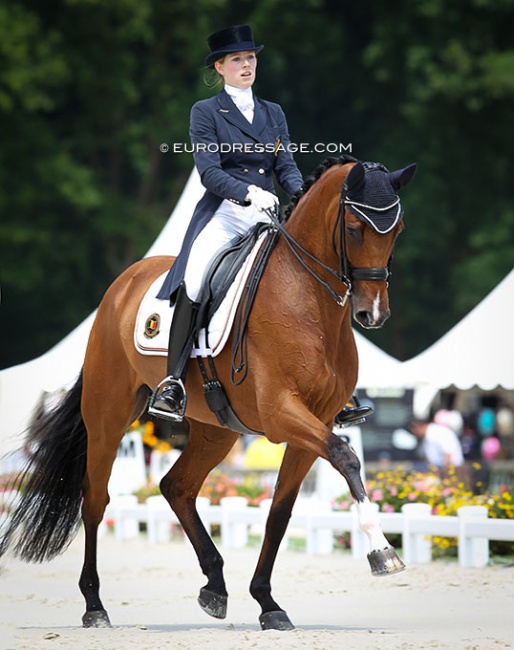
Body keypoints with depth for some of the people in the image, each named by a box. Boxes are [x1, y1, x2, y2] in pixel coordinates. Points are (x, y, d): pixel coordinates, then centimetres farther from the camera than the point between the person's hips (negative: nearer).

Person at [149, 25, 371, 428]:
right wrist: (247, 192, -23)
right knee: (194, 282, -30)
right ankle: (174, 382, -30)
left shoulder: (273, 113, 20)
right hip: (223, 214, -5)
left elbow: (286, 167, 12)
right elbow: (209, 171, -6)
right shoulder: (206, 112, 6)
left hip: (269, 216, 5)